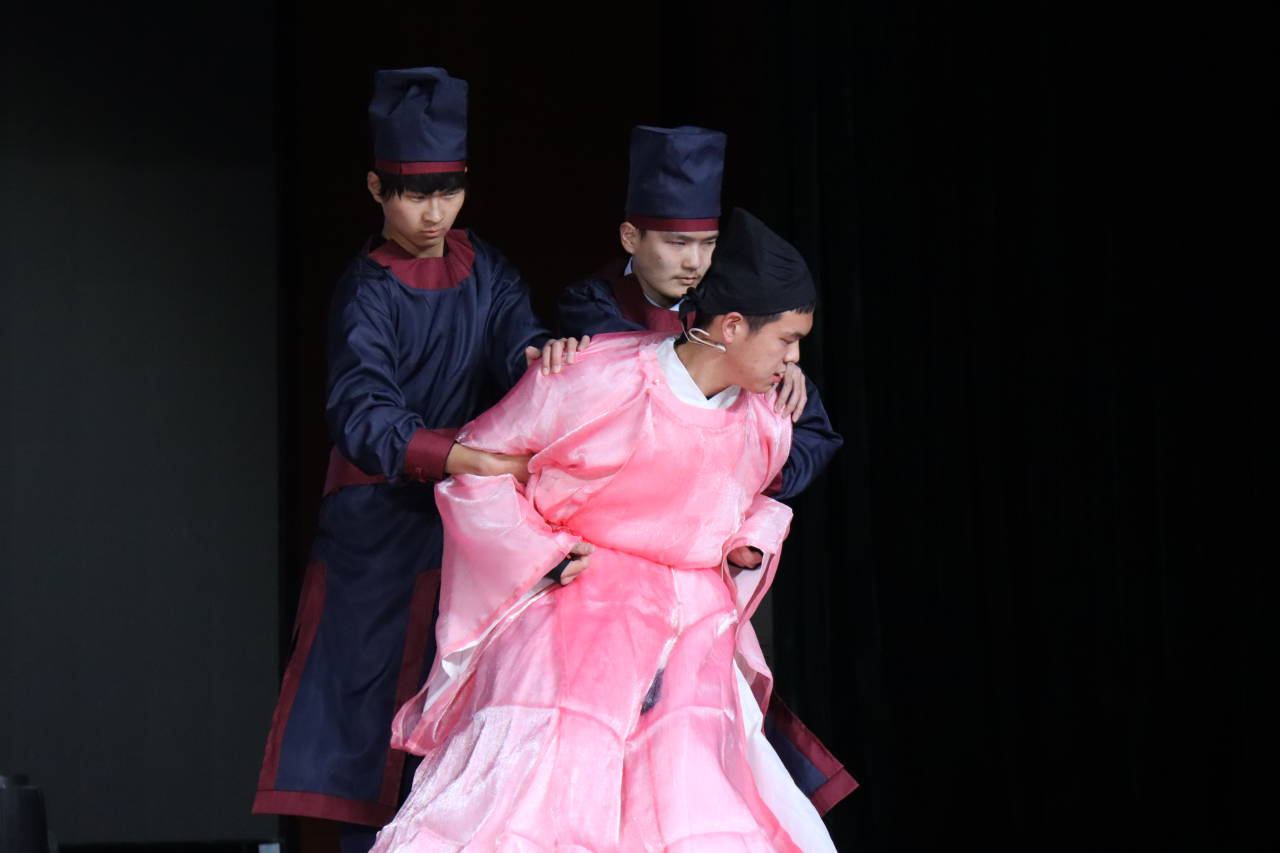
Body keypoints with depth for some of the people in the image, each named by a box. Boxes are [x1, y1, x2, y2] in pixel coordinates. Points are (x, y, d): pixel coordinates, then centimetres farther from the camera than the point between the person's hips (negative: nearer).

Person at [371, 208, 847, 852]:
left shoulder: (765, 421, 6)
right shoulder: (595, 382, -12)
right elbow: (477, 463, -1)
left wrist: (753, 544, 7)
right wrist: (544, 554, -10)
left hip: (696, 633, 5)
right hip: (577, 608, -5)